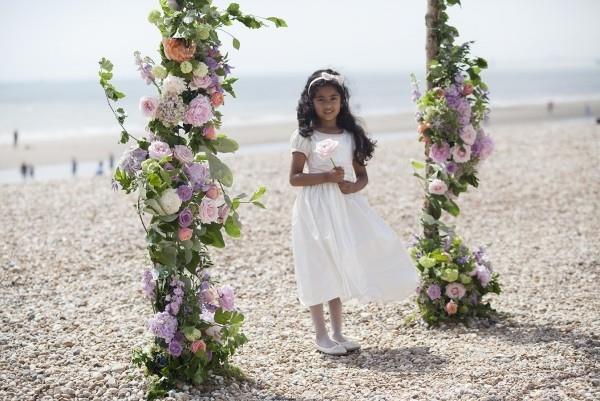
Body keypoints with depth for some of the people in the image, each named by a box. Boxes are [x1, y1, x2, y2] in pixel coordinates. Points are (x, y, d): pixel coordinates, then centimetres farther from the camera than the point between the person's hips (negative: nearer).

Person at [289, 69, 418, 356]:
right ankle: (321, 335, 8)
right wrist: (326, 176, -18)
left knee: (340, 268, 8)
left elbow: (362, 175, 11)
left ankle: (337, 332, 18)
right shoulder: (306, 136, -3)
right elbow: (294, 177, -6)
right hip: (316, 206, -4)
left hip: (345, 205, 4)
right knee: (320, 269, -1)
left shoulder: (351, 136, 8)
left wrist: (354, 186, -11)